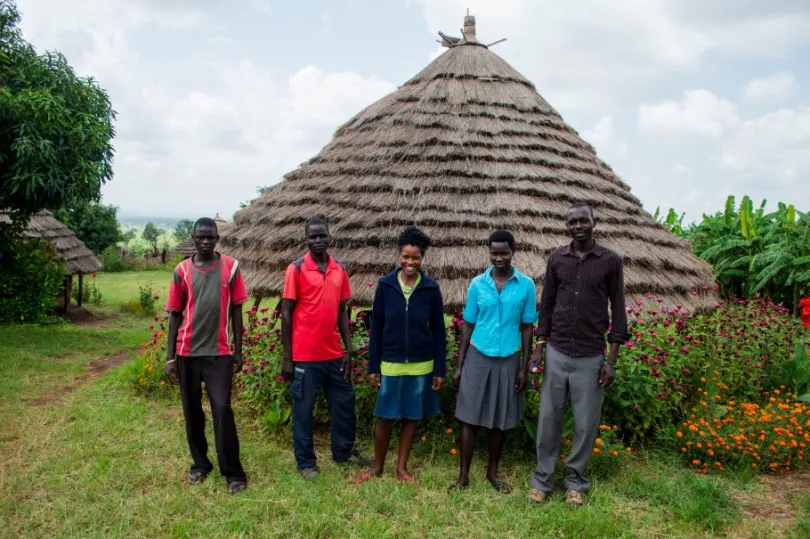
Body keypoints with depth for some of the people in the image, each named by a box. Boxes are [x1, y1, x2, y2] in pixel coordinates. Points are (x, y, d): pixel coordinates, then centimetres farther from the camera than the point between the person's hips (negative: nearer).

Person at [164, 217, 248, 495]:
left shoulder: (230, 267, -1)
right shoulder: (182, 271, 1)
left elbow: (236, 310, 4)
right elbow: (175, 315, 5)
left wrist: (238, 350, 2)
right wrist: (170, 357, 2)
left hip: (219, 352, -2)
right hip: (187, 352, 2)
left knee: (222, 409, -6)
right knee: (192, 411, 11)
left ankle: (233, 472, 4)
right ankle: (200, 463, 28)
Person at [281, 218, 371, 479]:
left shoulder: (340, 270, 6)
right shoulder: (296, 269, -8)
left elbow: (342, 312, 11)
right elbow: (286, 313, -7)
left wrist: (348, 350, 6)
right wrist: (287, 357, -9)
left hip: (333, 354, 5)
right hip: (305, 356, -5)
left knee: (344, 403, 15)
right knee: (303, 409, 7)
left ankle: (344, 451, 34)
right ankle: (305, 462, 23)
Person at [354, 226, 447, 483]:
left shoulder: (431, 289, -5)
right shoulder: (385, 285, -5)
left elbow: (439, 331, 0)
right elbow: (376, 328, 0)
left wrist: (439, 370, -2)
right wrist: (373, 367, -1)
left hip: (421, 365, 0)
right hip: (390, 364, 0)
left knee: (411, 417, 11)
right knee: (384, 417, 7)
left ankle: (402, 467, 27)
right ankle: (377, 466, 26)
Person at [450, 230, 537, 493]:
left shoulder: (526, 285, -3)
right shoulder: (477, 284, -2)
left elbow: (527, 327, 2)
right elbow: (468, 325, 3)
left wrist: (525, 367, -1)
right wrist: (459, 364, 1)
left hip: (508, 359, 0)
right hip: (478, 357, 0)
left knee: (501, 419, 11)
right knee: (470, 417, 4)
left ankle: (492, 472, 28)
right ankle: (463, 475, 15)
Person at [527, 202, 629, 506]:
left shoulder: (610, 261, -3)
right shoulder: (556, 258, 2)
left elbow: (618, 311, -1)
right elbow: (546, 304, 8)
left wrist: (612, 360, -4)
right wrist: (539, 346, 3)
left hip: (591, 358, -1)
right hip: (556, 353, 2)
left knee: (586, 423, 8)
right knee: (549, 419, 8)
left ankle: (575, 482, 25)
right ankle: (542, 479, 22)